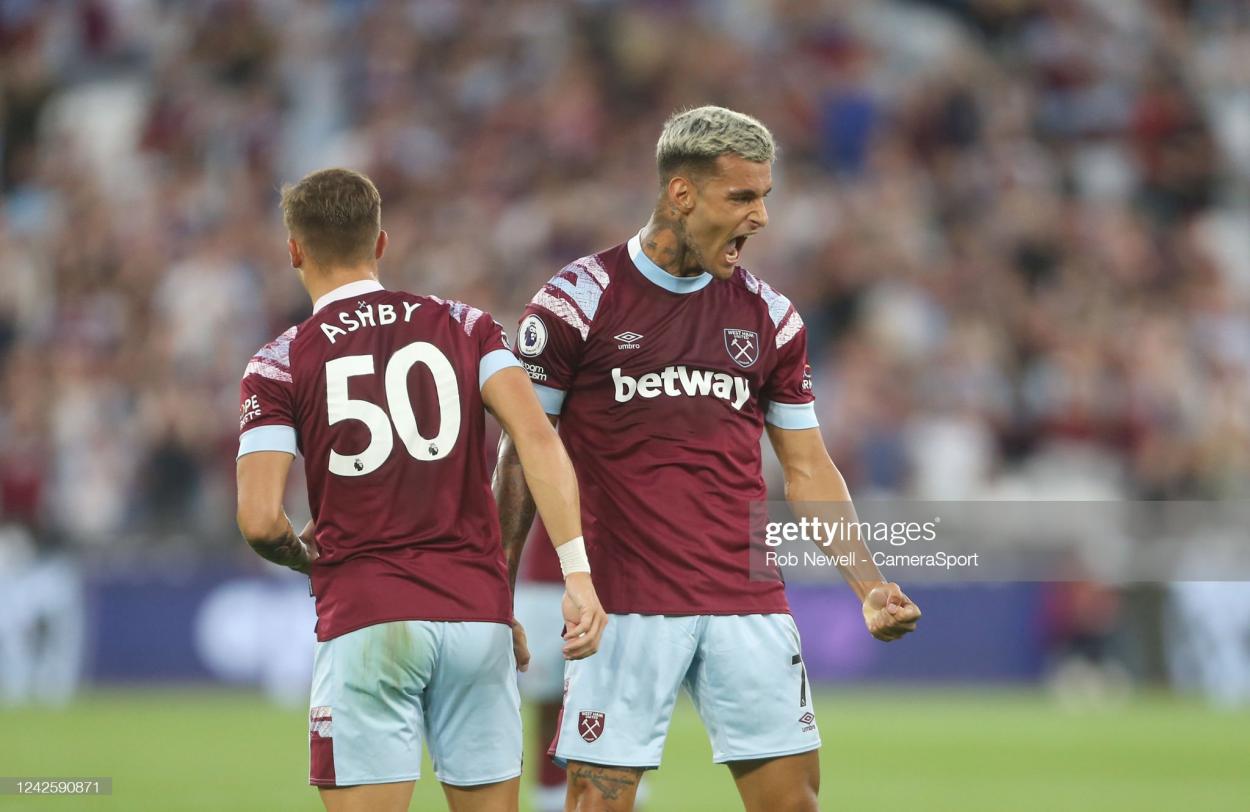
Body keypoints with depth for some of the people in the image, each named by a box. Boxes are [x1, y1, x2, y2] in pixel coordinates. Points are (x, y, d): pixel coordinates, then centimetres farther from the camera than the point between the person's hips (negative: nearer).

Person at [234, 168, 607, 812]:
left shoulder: (279, 365, 2)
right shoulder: (464, 327, 9)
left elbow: (259, 521, -8)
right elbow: (536, 439, -5)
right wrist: (577, 573, -9)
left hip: (365, 621, -3)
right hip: (478, 612, 3)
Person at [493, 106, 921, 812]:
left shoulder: (770, 315, 11)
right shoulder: (579, 301, -2)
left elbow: (808, 470, 15)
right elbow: (523, 455, 1)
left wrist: (869, 584, 4)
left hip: (750, 604, 4)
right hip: (625, 606, -4)